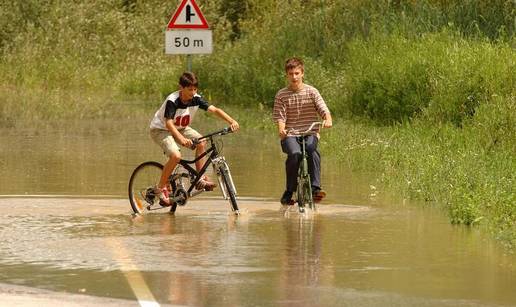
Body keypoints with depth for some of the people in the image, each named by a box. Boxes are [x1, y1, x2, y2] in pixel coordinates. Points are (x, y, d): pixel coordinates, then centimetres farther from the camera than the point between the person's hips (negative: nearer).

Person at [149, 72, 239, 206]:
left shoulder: (196, 99, -14)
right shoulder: (172, 101, -30)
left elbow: (215, 110, -20)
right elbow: (169, 123, -39)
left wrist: (231, 121, -36)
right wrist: (181, 139, -55)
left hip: (180, 128, 6)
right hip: (160, 130, -6)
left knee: (201, 142, -16)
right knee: (176, 156, -28)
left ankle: (200, 179, -4)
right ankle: (161, 188, -11)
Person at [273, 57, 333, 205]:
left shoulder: (311, 91, 5)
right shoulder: (281, 95, 6)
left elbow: (324, 109, -4)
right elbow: (280, 116, -1)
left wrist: (328, 120, -28)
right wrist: (281, 129, -23)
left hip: (310, 133, 0)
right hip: (290, 134, 0)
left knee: (312, 149, -35)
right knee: (295, 153, -32)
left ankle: (315, 187, -34)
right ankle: (289, 192, -16)